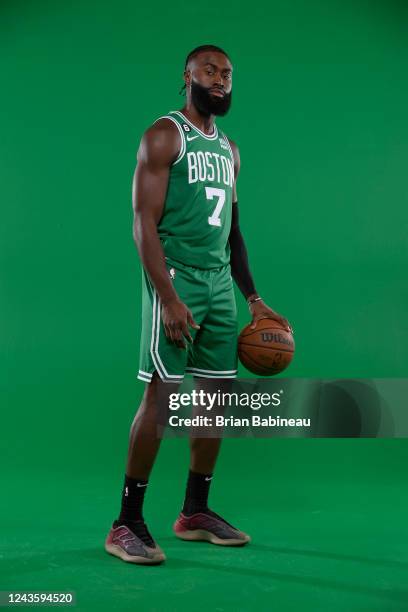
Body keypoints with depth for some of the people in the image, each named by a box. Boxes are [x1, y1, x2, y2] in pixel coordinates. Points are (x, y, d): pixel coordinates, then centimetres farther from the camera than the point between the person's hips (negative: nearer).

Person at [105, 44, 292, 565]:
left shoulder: (229, 150, 19)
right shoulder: (164, 136, -3)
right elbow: (144, 224, -12)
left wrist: (253, 298, 16)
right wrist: (168, 297, -22)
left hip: (220, 283, 8)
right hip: (176, 279, -7)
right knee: (161, 394, -10)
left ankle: (195, 512, 20)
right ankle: (127, 523, 1)